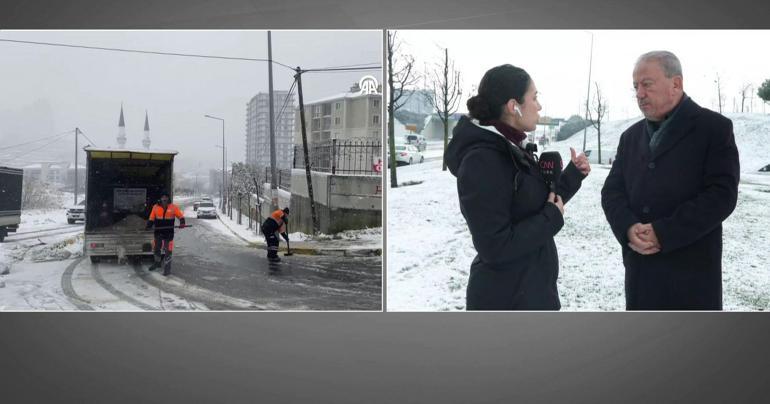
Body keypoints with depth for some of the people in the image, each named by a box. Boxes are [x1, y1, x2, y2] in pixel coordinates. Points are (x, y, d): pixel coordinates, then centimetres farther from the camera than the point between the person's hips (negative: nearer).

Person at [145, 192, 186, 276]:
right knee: (156, 248, 18)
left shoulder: (173, 207, -5)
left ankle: (167, 269, 5)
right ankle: (157, 263, 43)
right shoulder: (156, 207, 0)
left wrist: (182, 223, -23)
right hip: (158, 232, 3)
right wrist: (149, 226, -10)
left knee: (168, 251, -3)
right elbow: (151, 219, 5)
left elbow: (181, 216, -5)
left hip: (168, 233, -3)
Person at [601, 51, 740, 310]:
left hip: (692, 271, -5)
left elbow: (722, 194, -12)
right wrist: (628, 228, -13)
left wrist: (663, 233, -18)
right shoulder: (631, 136, 15)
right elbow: (612, 190, 8)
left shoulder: (715, 128, -3)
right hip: (640, 269, 5)